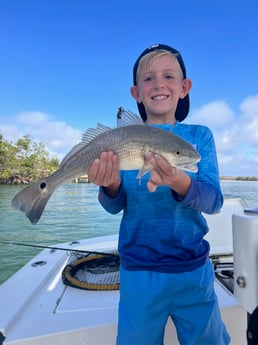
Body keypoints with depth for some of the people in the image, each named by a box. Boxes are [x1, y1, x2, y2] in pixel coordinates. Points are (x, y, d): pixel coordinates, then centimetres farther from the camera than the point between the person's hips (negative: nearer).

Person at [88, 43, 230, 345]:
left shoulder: (199, 135, -2)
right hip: (139, 271, 0)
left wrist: (179, 183, -32)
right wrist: (110, 185, -29)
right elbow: (114, 206, -7)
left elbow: (214, 201, -12)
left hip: (194, 269, 1)